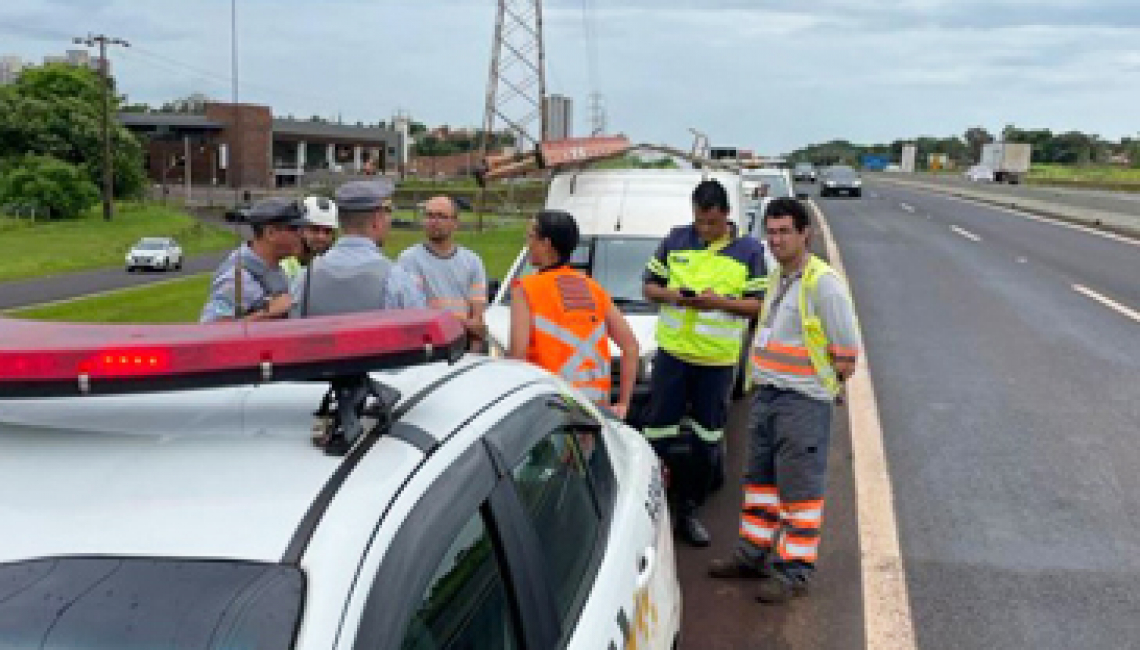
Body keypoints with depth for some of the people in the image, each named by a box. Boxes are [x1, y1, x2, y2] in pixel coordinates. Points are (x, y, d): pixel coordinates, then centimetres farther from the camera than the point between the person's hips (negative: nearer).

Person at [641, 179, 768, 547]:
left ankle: (687, 511, 23)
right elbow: (650, 286, 9)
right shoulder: (676, 240, 4)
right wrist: (672, 296, -13)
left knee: (705, 442, 9)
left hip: (718, 359, 0)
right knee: (659, 433, 0)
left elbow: (758, 304, -2)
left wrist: (719, 302, -19)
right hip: (672, 351, 1)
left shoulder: (749, 250, -1)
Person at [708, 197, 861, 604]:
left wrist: (827, 381, -6)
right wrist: (765, 376, 16)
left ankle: (795, 571, 9)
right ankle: (754, 554, 30)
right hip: (767, 394, 9)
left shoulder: (822, 282, -15)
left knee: (800, 485, -1)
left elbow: (847, 352, -14)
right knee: (760, 475, 17)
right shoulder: (777, 277, 12)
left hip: (803, 401, -9)